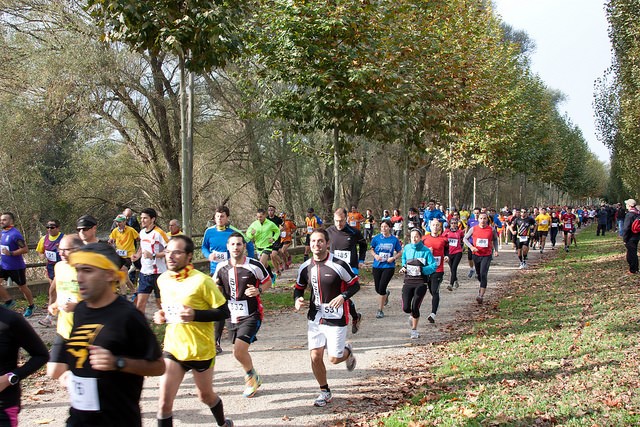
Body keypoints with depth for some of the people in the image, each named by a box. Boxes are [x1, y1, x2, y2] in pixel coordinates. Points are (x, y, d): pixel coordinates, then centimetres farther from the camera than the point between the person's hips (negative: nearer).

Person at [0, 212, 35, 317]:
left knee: (22, 287, 7)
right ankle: (9, 301, 11)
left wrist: (10, 253, -31)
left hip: (16, 267, -7)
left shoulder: (15, 234, -20)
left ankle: (31, 306, 25)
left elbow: (25, 249, -23)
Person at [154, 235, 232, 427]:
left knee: (206, 395, 17)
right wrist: (162, 315, 0)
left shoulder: (201, 281, -18)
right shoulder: (163, 280, 1)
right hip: (173, 348, 4)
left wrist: (195, 315, -27)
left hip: (201, 350, -4)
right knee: (164, 401, -6)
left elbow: (223, 312, -15)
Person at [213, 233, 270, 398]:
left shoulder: (254, 265, -11)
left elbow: (268, 282, 4)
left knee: (239, 350, -17)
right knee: (239, 352, 15)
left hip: (252, 315, -5)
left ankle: (251, 376, 11)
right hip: (233, 316, 5)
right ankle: (253, 379, 41)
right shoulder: (222, 267, 0)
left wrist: (259, 290, -17)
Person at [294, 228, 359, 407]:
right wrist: (297, 299, -8)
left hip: (336, 318, -4)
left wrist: (343, 296, -23)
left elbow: (355, 284, -5)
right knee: (315, 356, -1)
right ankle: (325, 392, 19)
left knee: (334, 358, -1)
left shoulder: (339, 265, -14)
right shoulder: (305, 267, 0)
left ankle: (347, 352, 36)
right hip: (315, 318, 4)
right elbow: (299, 288, 14)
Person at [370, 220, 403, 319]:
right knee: (378, 289, 10)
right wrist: (375, 255, -10)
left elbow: (400, 253, 5)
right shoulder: (376, 238, -1)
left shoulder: (394, 239, -3)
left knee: (381, 288, -11)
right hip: (377, 266, 3)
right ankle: (386, 294, 48)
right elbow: (372, 249, 10)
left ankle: (380, 310, 3)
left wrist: (393, 258, -13)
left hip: (389, 267, -3)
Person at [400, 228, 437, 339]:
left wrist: (421, 269, -21)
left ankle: (414, 329, 13)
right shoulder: (407, 248, 5)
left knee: (415, 307, -10)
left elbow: (434, 266, -9)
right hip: (408, 281, 3)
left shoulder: (426, 251, -7)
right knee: (406, 308, -6)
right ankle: (412, 315, 33)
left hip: (421, 282, -3)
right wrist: (404, 267, 8)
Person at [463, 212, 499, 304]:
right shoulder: (473, 229, -3)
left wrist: (495, 250, 4)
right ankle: (482, 287, 47)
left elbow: (495, 239, 14)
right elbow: (465, 238, 6)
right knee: (478, 274, 16)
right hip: (476, 254, 3)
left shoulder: (491, 229, -4)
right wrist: (471, 247, -10)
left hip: (487, 255, -3)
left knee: (483, 274, -16)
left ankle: (481, 295, -19)